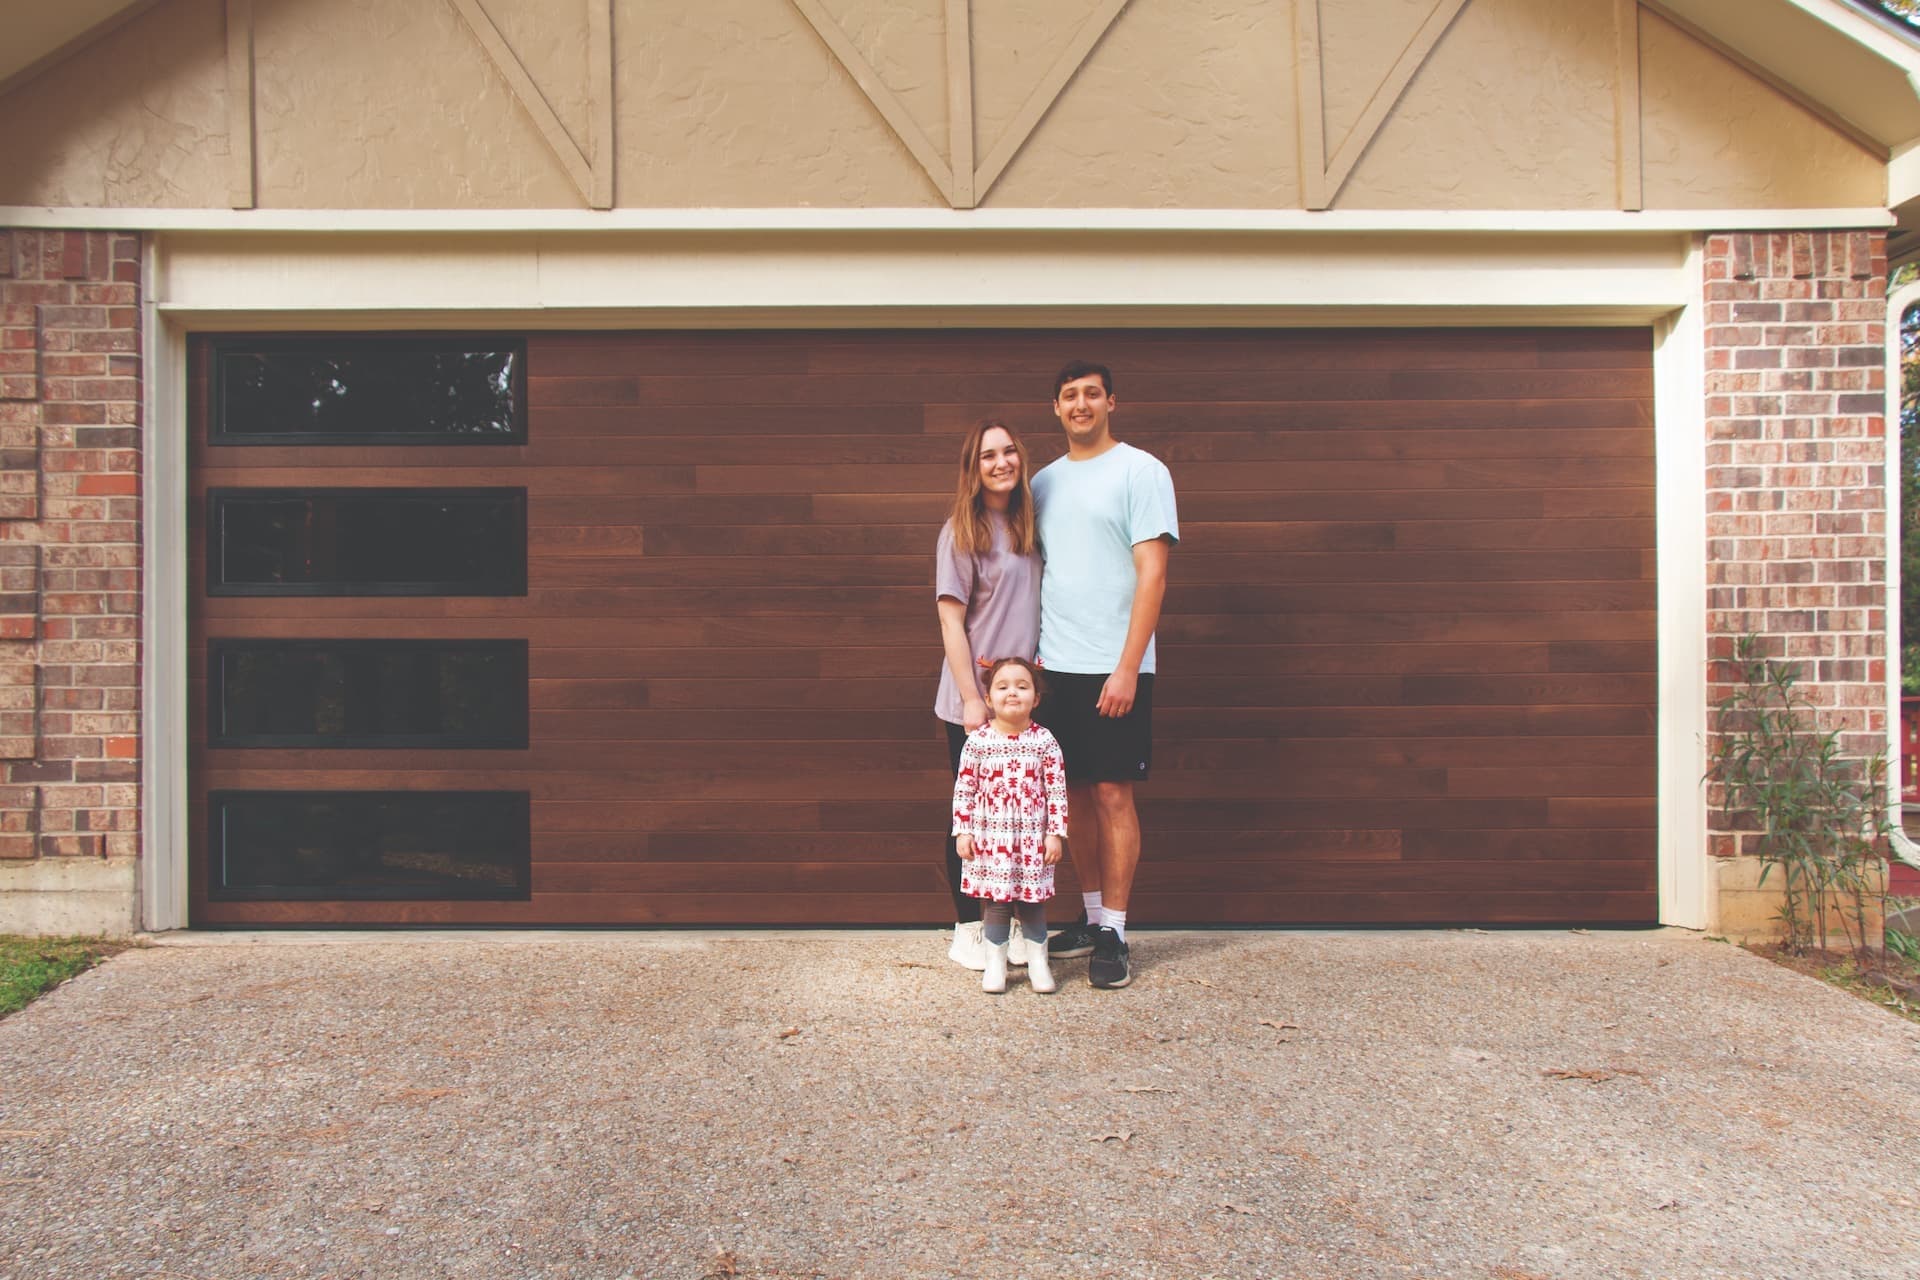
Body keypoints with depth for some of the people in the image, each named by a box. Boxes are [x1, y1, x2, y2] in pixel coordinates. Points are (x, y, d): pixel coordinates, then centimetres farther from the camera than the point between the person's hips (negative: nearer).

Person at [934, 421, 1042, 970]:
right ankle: (966, 930, 17)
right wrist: (971, 699, -15)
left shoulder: (1026, 527, 10)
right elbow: (950, 621, -11)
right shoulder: (961, 532, -8)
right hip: (974, 703, -5)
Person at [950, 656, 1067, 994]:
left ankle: (1038, 962, 25)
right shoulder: (978, 741, -4)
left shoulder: (1044, 741, -3)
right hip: (991, 836, 0)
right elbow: (963, 789, 0)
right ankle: (995, 965, 18)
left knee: (1033, 900, 9)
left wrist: (1055, 833, -4)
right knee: (996, 901, 4)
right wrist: (962, 831, -3)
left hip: (1033, 836, 1)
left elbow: (1057, 790, -1)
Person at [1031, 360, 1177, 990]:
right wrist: (1032, 652, 6)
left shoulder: (1141, 471, -3)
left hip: (1113, 668, -5)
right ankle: (1092, 916, 22)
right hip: (1055, 665, 5)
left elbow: (1153, 572, -9)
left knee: (1113, 796, -2)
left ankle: (1114, 934, 7)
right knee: (1076, 794, 10)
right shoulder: (1044, 483, 15)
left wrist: (1127, 667, -15)